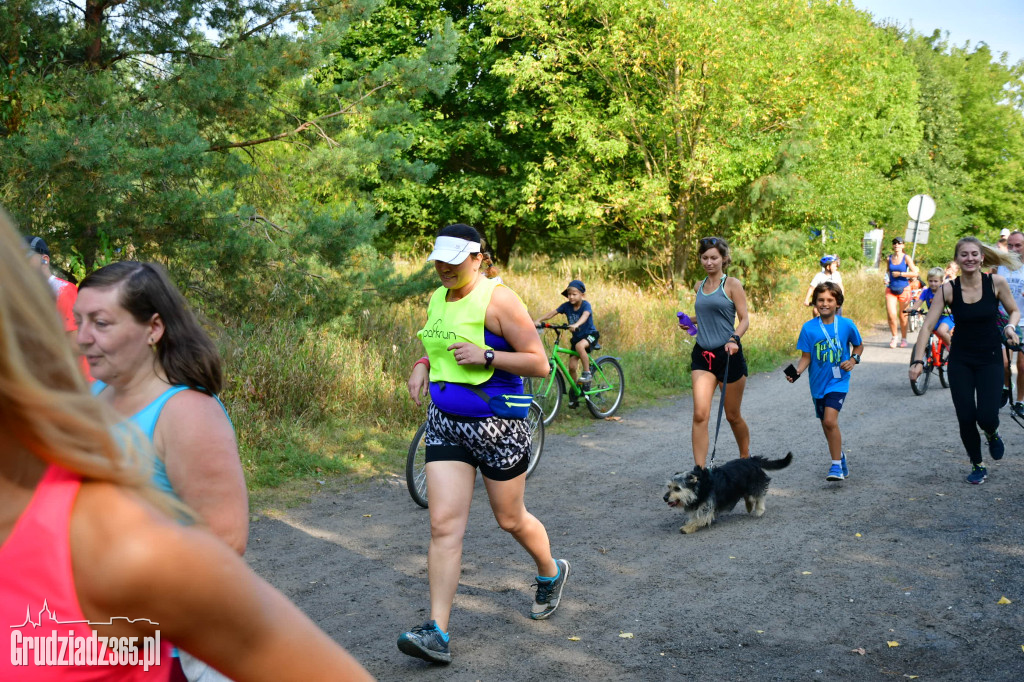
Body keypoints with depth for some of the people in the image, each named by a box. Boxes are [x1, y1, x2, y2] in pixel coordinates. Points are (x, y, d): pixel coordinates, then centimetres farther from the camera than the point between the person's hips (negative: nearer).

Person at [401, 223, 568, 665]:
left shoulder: (497, 299, -14)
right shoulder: (437, 300, 7)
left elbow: (539, 364, -14)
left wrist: (486, 356, -25)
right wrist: (422, 365, 4)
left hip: (498, 425, -5)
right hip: (445, 424, 6)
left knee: (510, 519, 11)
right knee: (444, 525, -5)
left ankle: (551, 574, 43)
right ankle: (437, 632, -6)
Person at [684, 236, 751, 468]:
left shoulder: (732, 285, -3)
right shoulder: (699, 286, 13)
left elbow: (744, 320, -6)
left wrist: (734, 339, -25)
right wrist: (689, 321, 7)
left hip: (728, 354, -4)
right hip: (702, 354, 4)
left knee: (733, 416, 11)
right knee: (700, 414, -12)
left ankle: (746, 458, 36)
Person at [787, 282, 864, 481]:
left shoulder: (847, 325, -6)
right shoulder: (809, 328, -6)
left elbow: (859, 345, 11)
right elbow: (806, 357, -3)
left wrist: (854, 359, -8)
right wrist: (796, 372, -20)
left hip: (838, 381, -3)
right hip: (818, 383, 3)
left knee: (830, 421, -20)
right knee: (827, 424, 16)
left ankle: (836, 465, -9)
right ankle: (839, 455, 41)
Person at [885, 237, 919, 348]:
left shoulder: (906, 258, -4)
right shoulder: (889, 258, 5)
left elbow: (915, 273, -8)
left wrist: (900, 274, -14)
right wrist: (886, 279, 3)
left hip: (904, 289, -2)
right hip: (891, 289, 2)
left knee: (902, 316, 6)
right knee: (891, 315, -10)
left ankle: (903, 338, 23)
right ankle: (894, 337, 11)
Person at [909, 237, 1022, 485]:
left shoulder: (996, 282, -9)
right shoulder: (948, 290, -9)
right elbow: (927, 326, -11)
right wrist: (918, 360, -20)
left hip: (990, 359, -1)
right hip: (960, 361, 1)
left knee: (986, 417, -13)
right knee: (965, 418, -4)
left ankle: (992, 434, 27)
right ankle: (977, 466, 22)